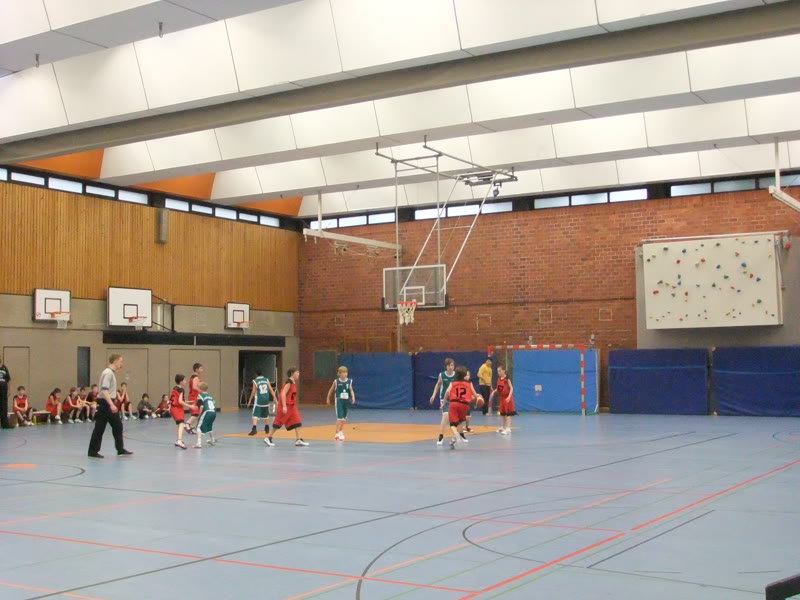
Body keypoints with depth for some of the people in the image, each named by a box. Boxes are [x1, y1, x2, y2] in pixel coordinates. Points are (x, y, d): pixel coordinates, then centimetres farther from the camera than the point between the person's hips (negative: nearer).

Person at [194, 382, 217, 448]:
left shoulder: (200, 396, 1)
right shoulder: (210, 396, 23)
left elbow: (202, 406, -12)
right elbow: (214, 404, 22)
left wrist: (200, 414, -3)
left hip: (206, 412, -8)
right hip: (213, 412, 8)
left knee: (199, 427, -5)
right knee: (209, 426, 31)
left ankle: (199, 442, -20)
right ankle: (212, 440, 48)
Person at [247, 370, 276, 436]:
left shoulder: (255, 381, -3)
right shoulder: (266, 380, 6)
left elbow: (253, 392, -3)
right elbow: (271, 389, 4)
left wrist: (250, 401, 5)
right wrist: (274, 398, 9)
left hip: (259, 399, -4)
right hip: (266, 398, 4)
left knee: (255, 414, -6)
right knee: (266, 414, 20)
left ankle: (254, 428, -22)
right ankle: (267, 428, 29)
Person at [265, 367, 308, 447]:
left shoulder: (294, 383, 11)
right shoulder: (289, 382, -16)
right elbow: (283, 394, -23)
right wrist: (284, 406, -27)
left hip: (292, 406, 9)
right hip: (286, 406, -9)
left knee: (297, 422, 1)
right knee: (278, 422, 0)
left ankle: (298, 440, 1)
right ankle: (268, 438, 12)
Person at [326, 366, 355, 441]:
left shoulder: (349, 381, 0)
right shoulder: (336, 381, -5)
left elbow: (351, 390, -1)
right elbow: (331, 390, 7)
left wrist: (353, 397, -19)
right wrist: (328, 399, 14)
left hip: (346, 401, 4)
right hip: (339, 400, -4)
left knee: (344, 417, 13)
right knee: (340, 417, -12)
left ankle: (341, 431, 29)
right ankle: (337, 433, -8)